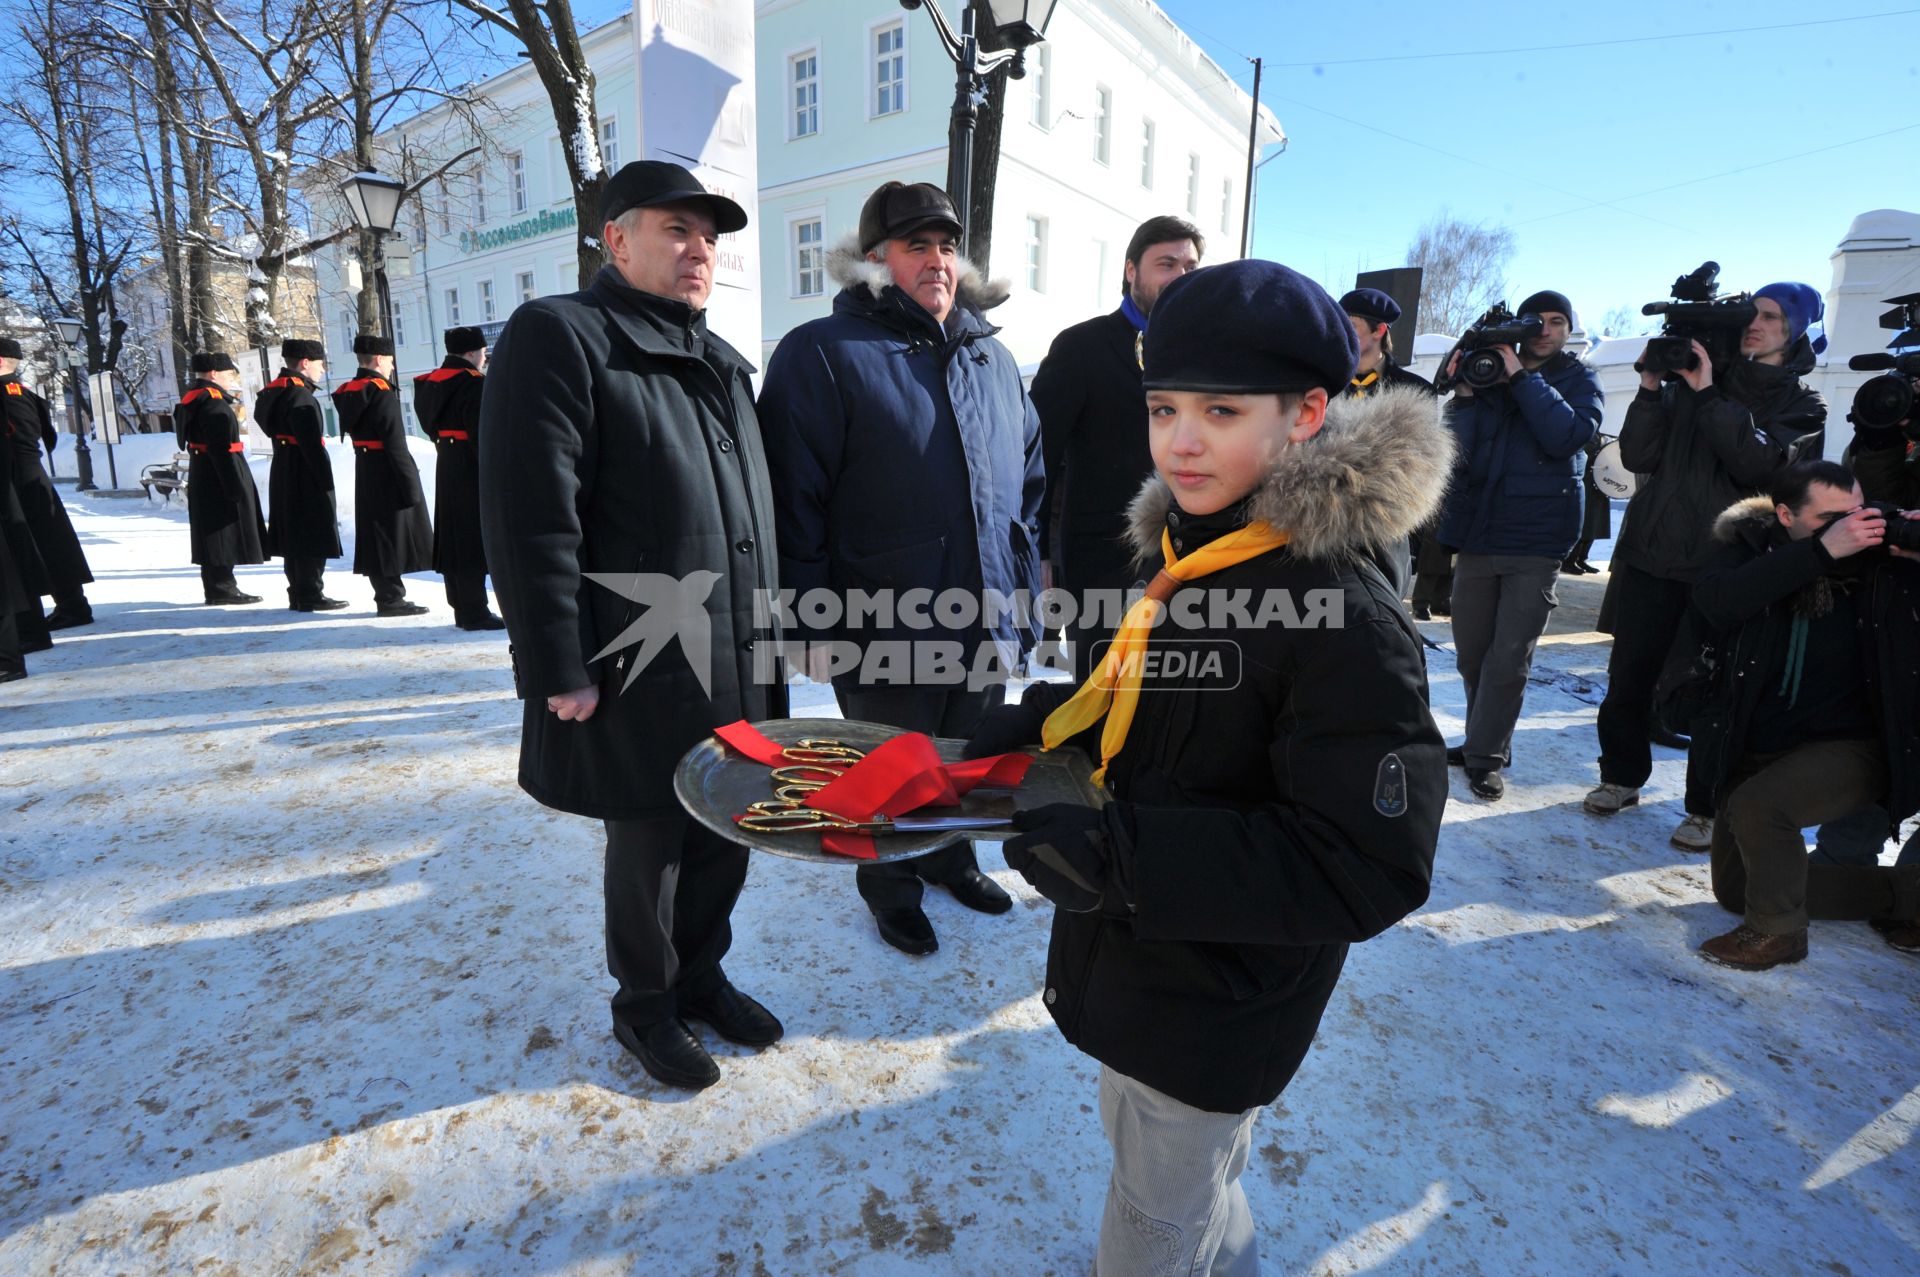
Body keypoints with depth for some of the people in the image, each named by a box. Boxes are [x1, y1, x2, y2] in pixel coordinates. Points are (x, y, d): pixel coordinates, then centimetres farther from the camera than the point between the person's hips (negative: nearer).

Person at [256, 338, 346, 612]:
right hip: (305, 476, -10)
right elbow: (311, 444, -21)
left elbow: (274, 431, 18)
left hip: (284, 476, 10)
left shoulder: (274, 392, 15)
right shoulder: (300, 396, -16)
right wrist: (326, 481, -18)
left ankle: (298, 594, 20)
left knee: (294, 537, 13)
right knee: (312, 536, -5)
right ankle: (311, 596, -2)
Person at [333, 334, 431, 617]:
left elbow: (352, 432, 15)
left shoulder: (348, 392, 12)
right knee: (393, 533, -3)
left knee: (375, 534, 12)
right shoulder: (382, 393, -15)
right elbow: (396, 445, -20)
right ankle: (392, 598, 0)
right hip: (388, 475, -9)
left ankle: (386, 596, 20)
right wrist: (411, 485, -18)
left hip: (364, 475, 9)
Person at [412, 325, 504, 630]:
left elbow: (433, 426, 17)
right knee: (472, 540, -5)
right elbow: (483, 434, -19)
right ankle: (474, 613, -1)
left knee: (454, 539, 12)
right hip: (471, 471, -9)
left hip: (446, 469, 9)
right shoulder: (473, 384, -14)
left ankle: (462, 608, 20)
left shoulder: (432, 382, 14)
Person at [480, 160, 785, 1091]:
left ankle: (700, 973, 39)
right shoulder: (559, 337, -7)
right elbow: (529, 521, -16)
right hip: (641, 676, -7)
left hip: (738, 669, 7)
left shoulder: (720, 362, 18)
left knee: (726, 836, 16)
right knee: (651, 846, 9)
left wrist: (774, 630, 16)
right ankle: (644, 1004, 33)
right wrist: (560, 670, -18)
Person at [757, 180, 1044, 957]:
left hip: (987, 626, 6)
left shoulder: (992, 358, 11)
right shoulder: (824, 353, -9)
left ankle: (949, 856, 48)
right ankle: (890, 882, 40)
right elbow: (794, 501, -13)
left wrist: (1023, 596, 9)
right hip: (886, 634, -5)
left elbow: (1027, 483, 16)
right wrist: (820, 629, -14)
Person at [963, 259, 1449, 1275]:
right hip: (1139, 957, 8)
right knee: (1168, 1166, 31)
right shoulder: (1183, 546, -1)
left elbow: (1370, 869, -28)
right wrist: (1039, 723, -2)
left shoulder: (1341, 612, -26)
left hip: (1218, 1008, -8)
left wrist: (1124, 858, -34)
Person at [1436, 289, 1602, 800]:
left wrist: (1522, 377, -14)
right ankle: (1483, 742, 24)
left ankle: (1487, 755, 3)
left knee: (1510, 657, -7)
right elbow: (1457, 451, 1)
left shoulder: (1578, 379, 8)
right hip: (1477, 532, 3)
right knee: (1472, 651, 8)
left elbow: (1568, 436, -13)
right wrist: (1464, 396, -13)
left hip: (1536, 541, -2)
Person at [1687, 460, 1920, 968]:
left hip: (1851, 745, -3)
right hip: (1757, 748, 3)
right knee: (1734, 890, 11)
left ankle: (1777, 930, -7)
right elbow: (1715, 600, -30)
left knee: (1756, 807, -33)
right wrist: (1822, 551, -37)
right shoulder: (1753, 548, -8)